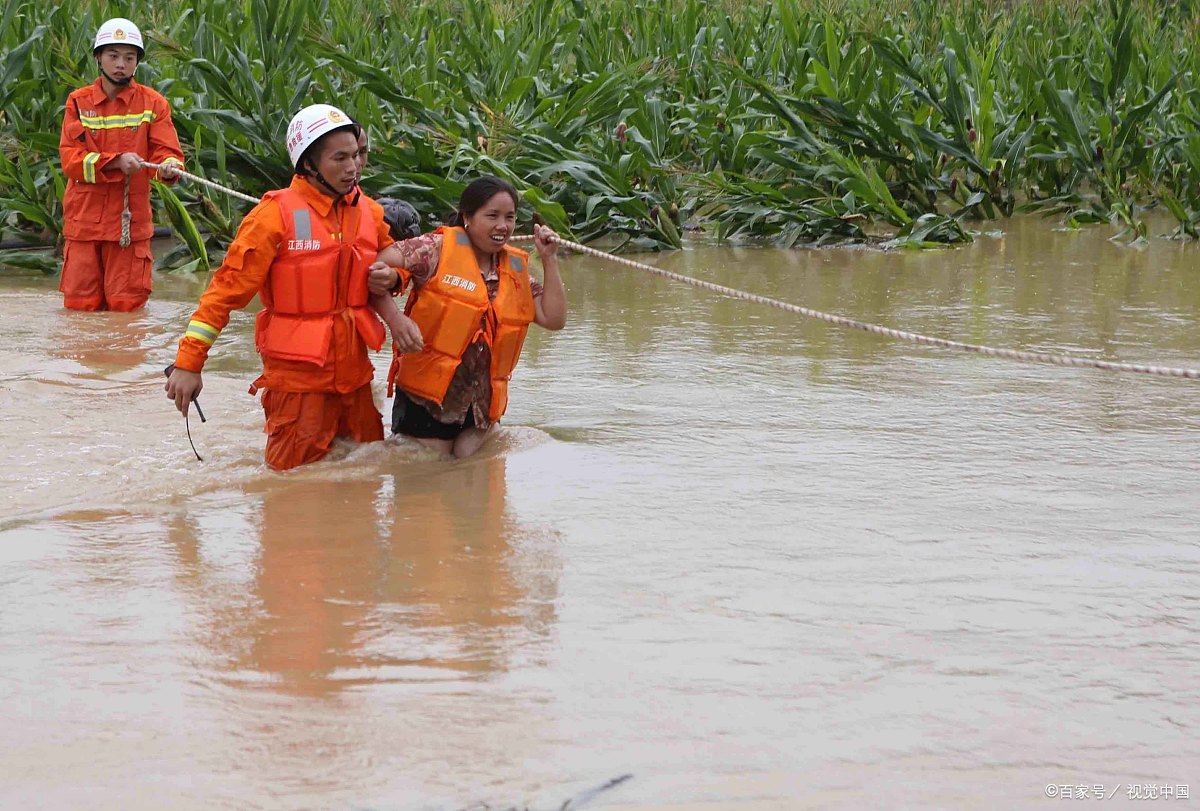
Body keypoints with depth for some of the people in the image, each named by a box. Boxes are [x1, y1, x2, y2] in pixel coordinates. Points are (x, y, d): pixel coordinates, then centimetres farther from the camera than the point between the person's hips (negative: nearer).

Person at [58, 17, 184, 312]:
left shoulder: (152, 103, 3)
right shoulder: (78, 102, 4)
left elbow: (167, 152, -5)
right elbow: (70, 159, -6)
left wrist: (168, 166, -29)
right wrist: (115, 162, -21)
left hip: (130, 220, -1)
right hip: (84, 218, 1)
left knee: (126, 306, -2)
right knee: (79, 304, 2)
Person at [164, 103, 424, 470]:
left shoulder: (368, 211, 6)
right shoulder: (277, 215, -12)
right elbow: (228, 287, -12)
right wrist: (189, 363, -16)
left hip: (354, 370, 6)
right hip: (298, 375, -6)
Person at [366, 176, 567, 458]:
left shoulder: (517, 270, 10)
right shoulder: (439, 249, -6)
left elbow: (553, 318, 6)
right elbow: (383, 263, -9)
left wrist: (549, 259, 2)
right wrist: (387, 278, -31)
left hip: (481, 405, 5)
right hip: (426, 398, -5)